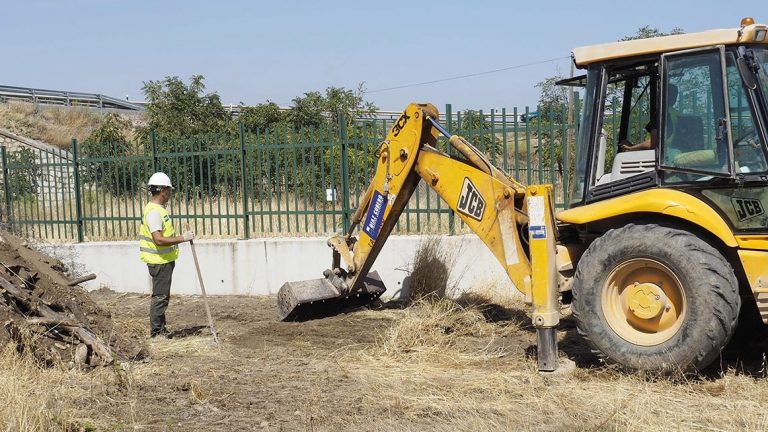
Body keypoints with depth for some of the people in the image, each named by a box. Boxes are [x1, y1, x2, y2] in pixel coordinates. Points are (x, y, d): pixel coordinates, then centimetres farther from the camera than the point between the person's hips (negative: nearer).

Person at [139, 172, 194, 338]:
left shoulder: (159, 209, 13)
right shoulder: (153, 211, -21)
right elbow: (159, 239, -29)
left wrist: (182, 237, 20)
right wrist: (182, 238, -25)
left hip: (165, 260, 11)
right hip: (159, 261, -11)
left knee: (162, 296, 17)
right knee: (160, 296, -4)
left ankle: (160, 329, 27)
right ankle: (156, 332, 3)